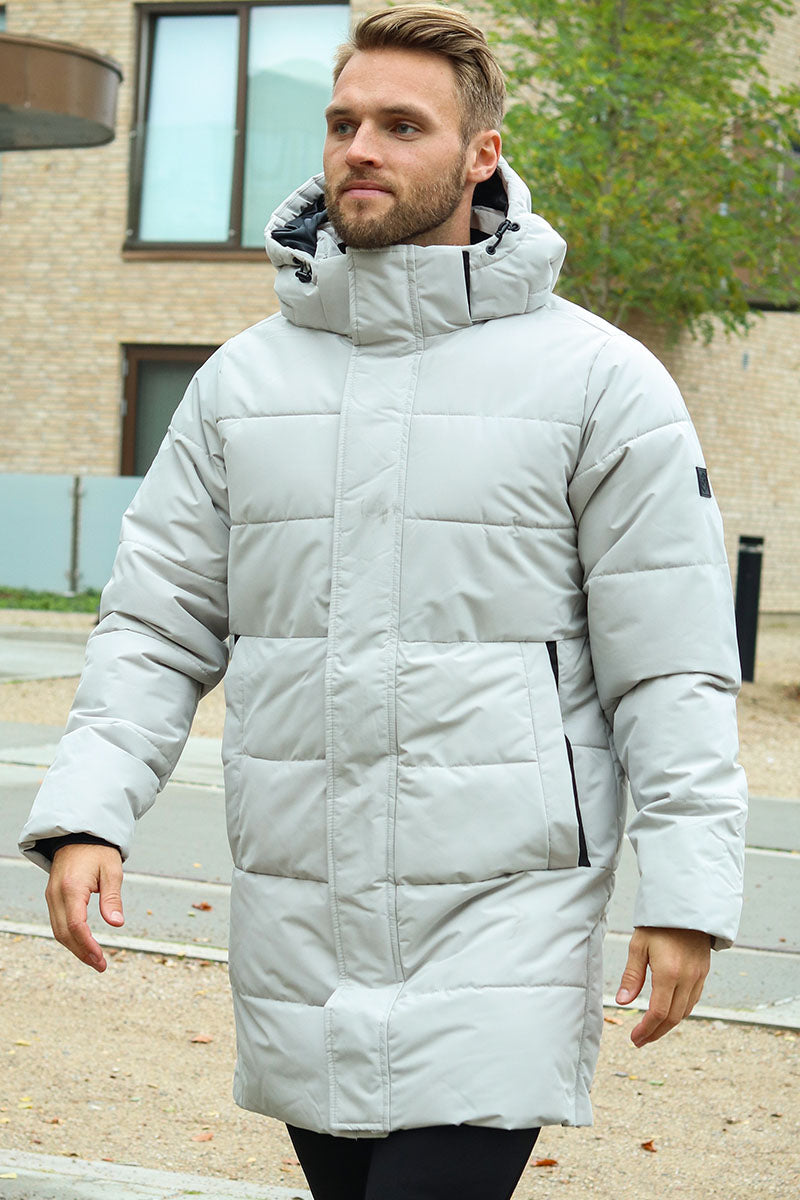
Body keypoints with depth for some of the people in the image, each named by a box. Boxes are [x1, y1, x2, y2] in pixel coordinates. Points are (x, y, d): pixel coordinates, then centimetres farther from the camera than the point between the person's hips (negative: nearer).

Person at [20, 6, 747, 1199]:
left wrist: (687, 889, -10)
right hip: (297, 929, 4)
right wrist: (86, 811, -6)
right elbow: (157, 623, 8)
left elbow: (671, 661, -4)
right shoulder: (244, 379, 8)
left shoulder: (596, 378, -3)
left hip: (501, 922, -4)